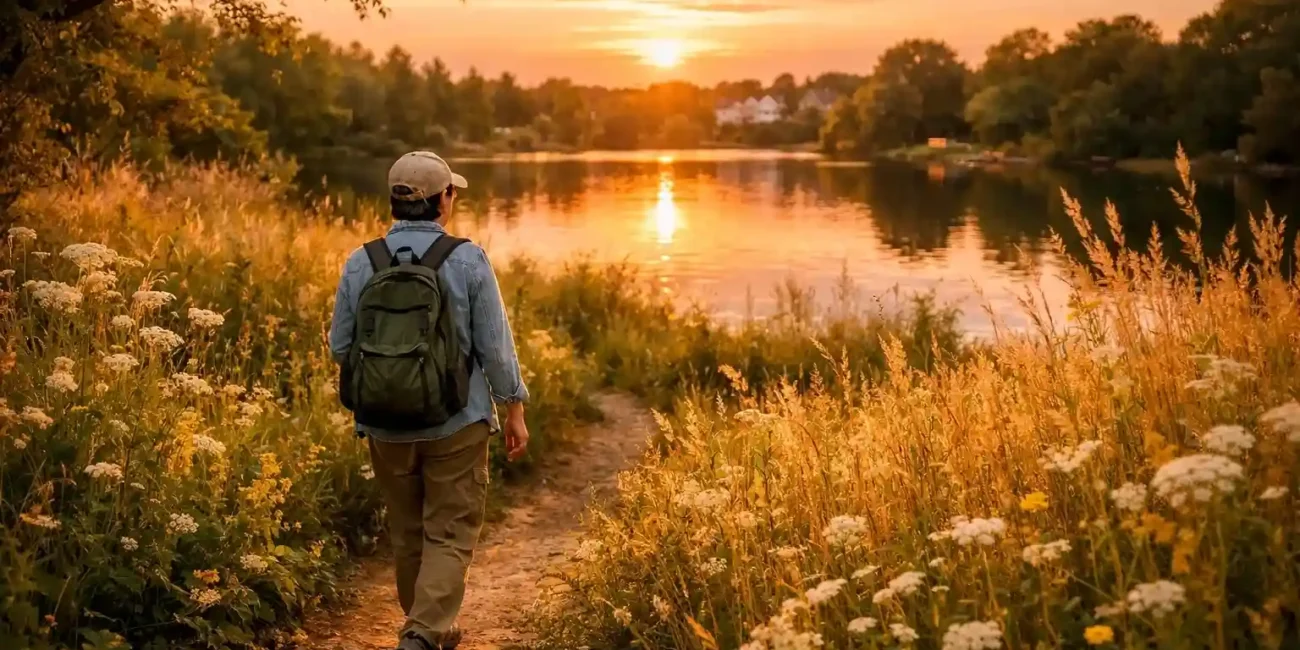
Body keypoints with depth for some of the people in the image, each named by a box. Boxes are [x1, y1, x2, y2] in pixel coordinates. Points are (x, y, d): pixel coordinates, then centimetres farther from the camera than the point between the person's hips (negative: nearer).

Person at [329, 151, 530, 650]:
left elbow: (340, 346, 3)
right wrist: (514, 409, 5)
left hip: (386, 425, 3)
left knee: (408, 534, 18)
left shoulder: (361, 263, -4)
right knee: (450, 536, 5)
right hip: (456, 423, -3)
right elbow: (496, 346, -7)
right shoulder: (468, 261, -11)